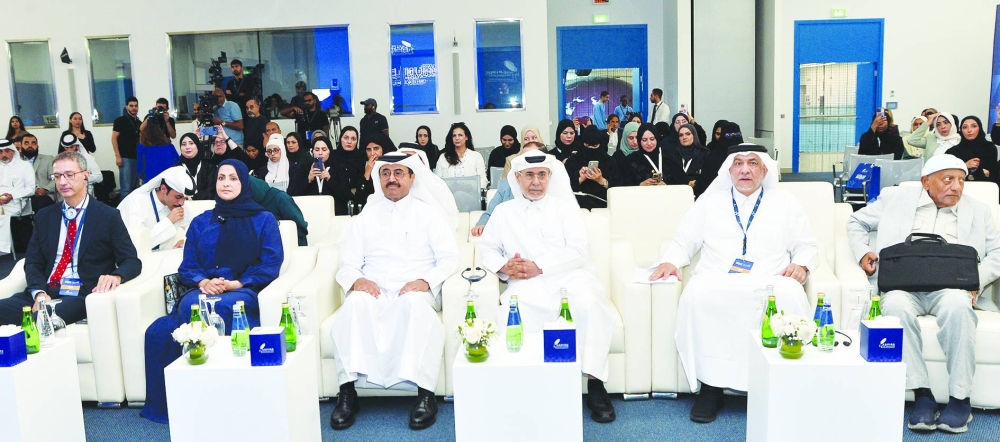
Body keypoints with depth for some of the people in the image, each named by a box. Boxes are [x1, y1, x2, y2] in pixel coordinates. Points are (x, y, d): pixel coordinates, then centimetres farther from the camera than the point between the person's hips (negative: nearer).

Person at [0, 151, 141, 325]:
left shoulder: (108, 216, 3)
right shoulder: (44, 216, 16)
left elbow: (132, 261, -1)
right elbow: (33, 262, 12)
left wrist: (116, 276, -25)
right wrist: (39, 293, -10)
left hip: (81, 296, -4)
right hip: (45, 293, 4)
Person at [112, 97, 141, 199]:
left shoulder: (139, 123, 15)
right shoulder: (120, 120, -1)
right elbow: (114, 138, -6)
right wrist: (117, 156, -14)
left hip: (137, 158, 6)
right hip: (125, 158, -6)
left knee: (136, 187, 9)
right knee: (126, 188, -9)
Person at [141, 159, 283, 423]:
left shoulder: (263, 220, 14)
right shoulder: (200, 222, 24)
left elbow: (271, 265, 2)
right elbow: (187, 267, 16)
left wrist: (235, 284, -12)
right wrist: (202, 282, -9)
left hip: (243, 294, -3)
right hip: (203, 291, 3)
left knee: (218, 307, -41)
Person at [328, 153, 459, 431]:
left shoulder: (428, 213, 13)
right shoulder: (366, 217, 19)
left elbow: (449, 258, 5)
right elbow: (347, 264, 13)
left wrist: (426, 281, -15)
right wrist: (356, 280, -11)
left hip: (415, 293, -2)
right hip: (374, 292, 2)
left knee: (415, 303, -37)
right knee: (355, 303, -33)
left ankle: (425, 394, -37)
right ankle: (347, 392, -35)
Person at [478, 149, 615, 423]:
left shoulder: (565, 207, 14)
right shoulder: (503, 212, 22)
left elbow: (578, 251, 2)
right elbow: (487, 247, 20)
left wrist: (538, 266, -10)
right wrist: (503, 266, -3)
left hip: (570, 276, -1)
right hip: (528, 284, 1)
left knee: (587, 303, -34)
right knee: (510, 309, -34)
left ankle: (595, 384, -27)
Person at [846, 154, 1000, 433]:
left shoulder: (978, 210, 22)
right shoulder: (896, 198, 18)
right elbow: (857, 222, 25)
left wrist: (976, 281, -4)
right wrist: (862, 252, 4)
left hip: (950, 287, 1)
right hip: (903, 283, 0)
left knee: (957, 305, -36)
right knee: (896, 305, -37)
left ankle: (960, 398, -25)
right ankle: (922, 394, -30)